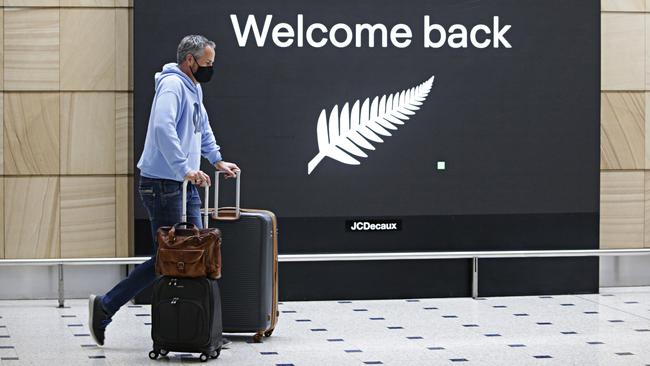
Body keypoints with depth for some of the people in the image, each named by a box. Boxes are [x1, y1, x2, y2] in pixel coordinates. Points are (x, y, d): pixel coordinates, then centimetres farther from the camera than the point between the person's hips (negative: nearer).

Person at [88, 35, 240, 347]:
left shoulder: (194, 88, 17)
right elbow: (163, 128, -30)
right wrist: (185, 169, -34)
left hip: (186, 186, 10)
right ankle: (104, 307, 4)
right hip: (163, 184, -10)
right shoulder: (172, 85, -15)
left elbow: (203, 129, 33)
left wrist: (217, 161, 26)